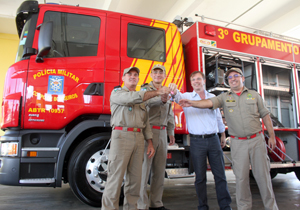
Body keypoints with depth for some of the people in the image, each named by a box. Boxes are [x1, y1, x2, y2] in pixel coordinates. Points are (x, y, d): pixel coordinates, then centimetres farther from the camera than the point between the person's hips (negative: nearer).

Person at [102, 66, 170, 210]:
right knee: (116, 177, -5)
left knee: (135, 177, 6)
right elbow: (133, 98, -14)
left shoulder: (141, 99, 24)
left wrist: (150, 143, 11)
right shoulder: (117, 93, 7)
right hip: (121, 135, -5)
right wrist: (157, 92, -12)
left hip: (139, 138, 6)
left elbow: (146, 123, 20)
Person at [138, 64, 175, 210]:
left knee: (159, 170, 10)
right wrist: (161, 100, -40)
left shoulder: (167, 92, 20)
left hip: (162, 133, 6)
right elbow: (147, 101, -22)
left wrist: (171, 132, 17)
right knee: (144, 168, -6)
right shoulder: (145, 89, 1)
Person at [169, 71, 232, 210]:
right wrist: (174, 91, -43)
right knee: (200, 176, 6)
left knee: (220, 174, 6)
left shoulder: (213, 97, 12)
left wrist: (223, 135, 19)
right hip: (197, 141, -2)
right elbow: (178, 98, -20)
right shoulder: (187, 96, 3)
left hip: (213, 139, 2)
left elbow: (218, 117, 19)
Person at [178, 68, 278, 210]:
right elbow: (209, 102, -12)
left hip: (257, 140, 1)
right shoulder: (224, 97, 5)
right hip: (238, 143, 0)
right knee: (241, 177, 5)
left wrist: (272, 136, 8)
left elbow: (265, 116, 10)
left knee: (262, 174, 6)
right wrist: (192, 103, -29)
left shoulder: (254, 95, 8)